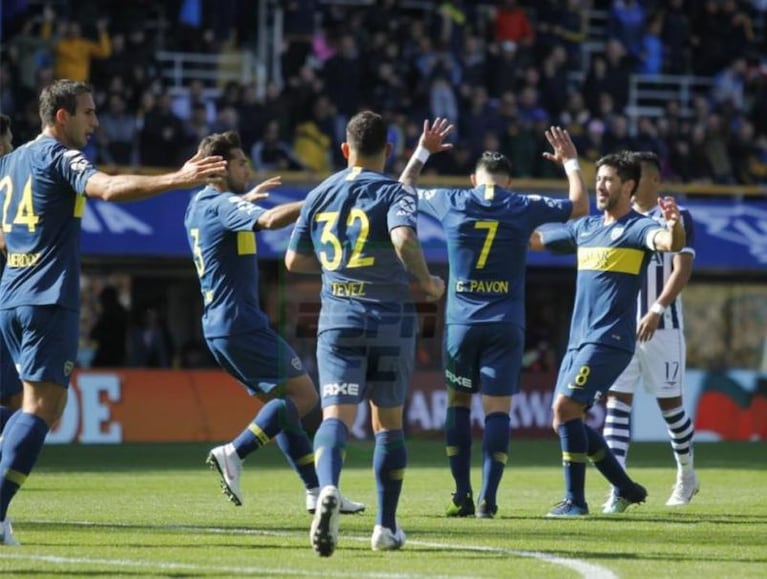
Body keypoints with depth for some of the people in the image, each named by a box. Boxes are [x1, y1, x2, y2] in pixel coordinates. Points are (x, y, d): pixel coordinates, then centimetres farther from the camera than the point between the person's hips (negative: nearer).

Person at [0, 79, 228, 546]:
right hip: (49, 299, -9)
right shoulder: (61, 157, -7)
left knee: (41, 402, 17)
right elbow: (108, 188, -27)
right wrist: (176, 180, -34)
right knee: (41, 407, -8)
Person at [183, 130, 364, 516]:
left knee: (281, 400, 13)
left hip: (217, 325, 10)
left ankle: (316, 490, 10)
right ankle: (233, 454, -17)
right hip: (240, 323, -10)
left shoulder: (198, 206, 16)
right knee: (303, 395, -8)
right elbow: (270, 220, -34)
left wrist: (248, 197, 45)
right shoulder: (223, 205, -14)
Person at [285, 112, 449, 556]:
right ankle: (386, 527, 15)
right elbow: (404, 239, -24)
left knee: (337, 416, -9)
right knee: (389, 423, 12)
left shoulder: (319, 195, 10)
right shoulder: (394, 192, -3)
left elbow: (295, 260, 15)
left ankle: (329, 489, -40)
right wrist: (427, 282, -8)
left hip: (338, 318, 2)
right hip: (391, 318, -2)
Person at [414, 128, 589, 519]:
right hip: (506, 325, 0)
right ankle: (487, 499, -9)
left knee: (458, 403, 11)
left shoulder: (451, 203, 1)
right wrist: (570, 162, 28)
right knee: (497, 409, -1)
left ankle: (462, 497, 6)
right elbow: (580, 206, 16)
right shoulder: (524, 208, 1)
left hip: (461, 322, 1)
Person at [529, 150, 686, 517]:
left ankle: (575, 500, -12)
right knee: (565, 421, 8)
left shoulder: (637, 228, -7)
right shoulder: (585, 228, 17)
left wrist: (674, 225, -50)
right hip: (579, 340, 9)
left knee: (565, 407, -18)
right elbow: (535, 239, 31)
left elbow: (670, 243, -28)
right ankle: (626, 488, 19)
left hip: (609, 340, -9)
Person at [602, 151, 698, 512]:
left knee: (669, 402, 7)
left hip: (662, 326, -4)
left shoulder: (676, 217, -4)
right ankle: (618, 489, -13)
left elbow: (682, 269, -12)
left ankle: (686, 474, 30)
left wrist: (656, 311, -21)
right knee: (617, 401, -8)